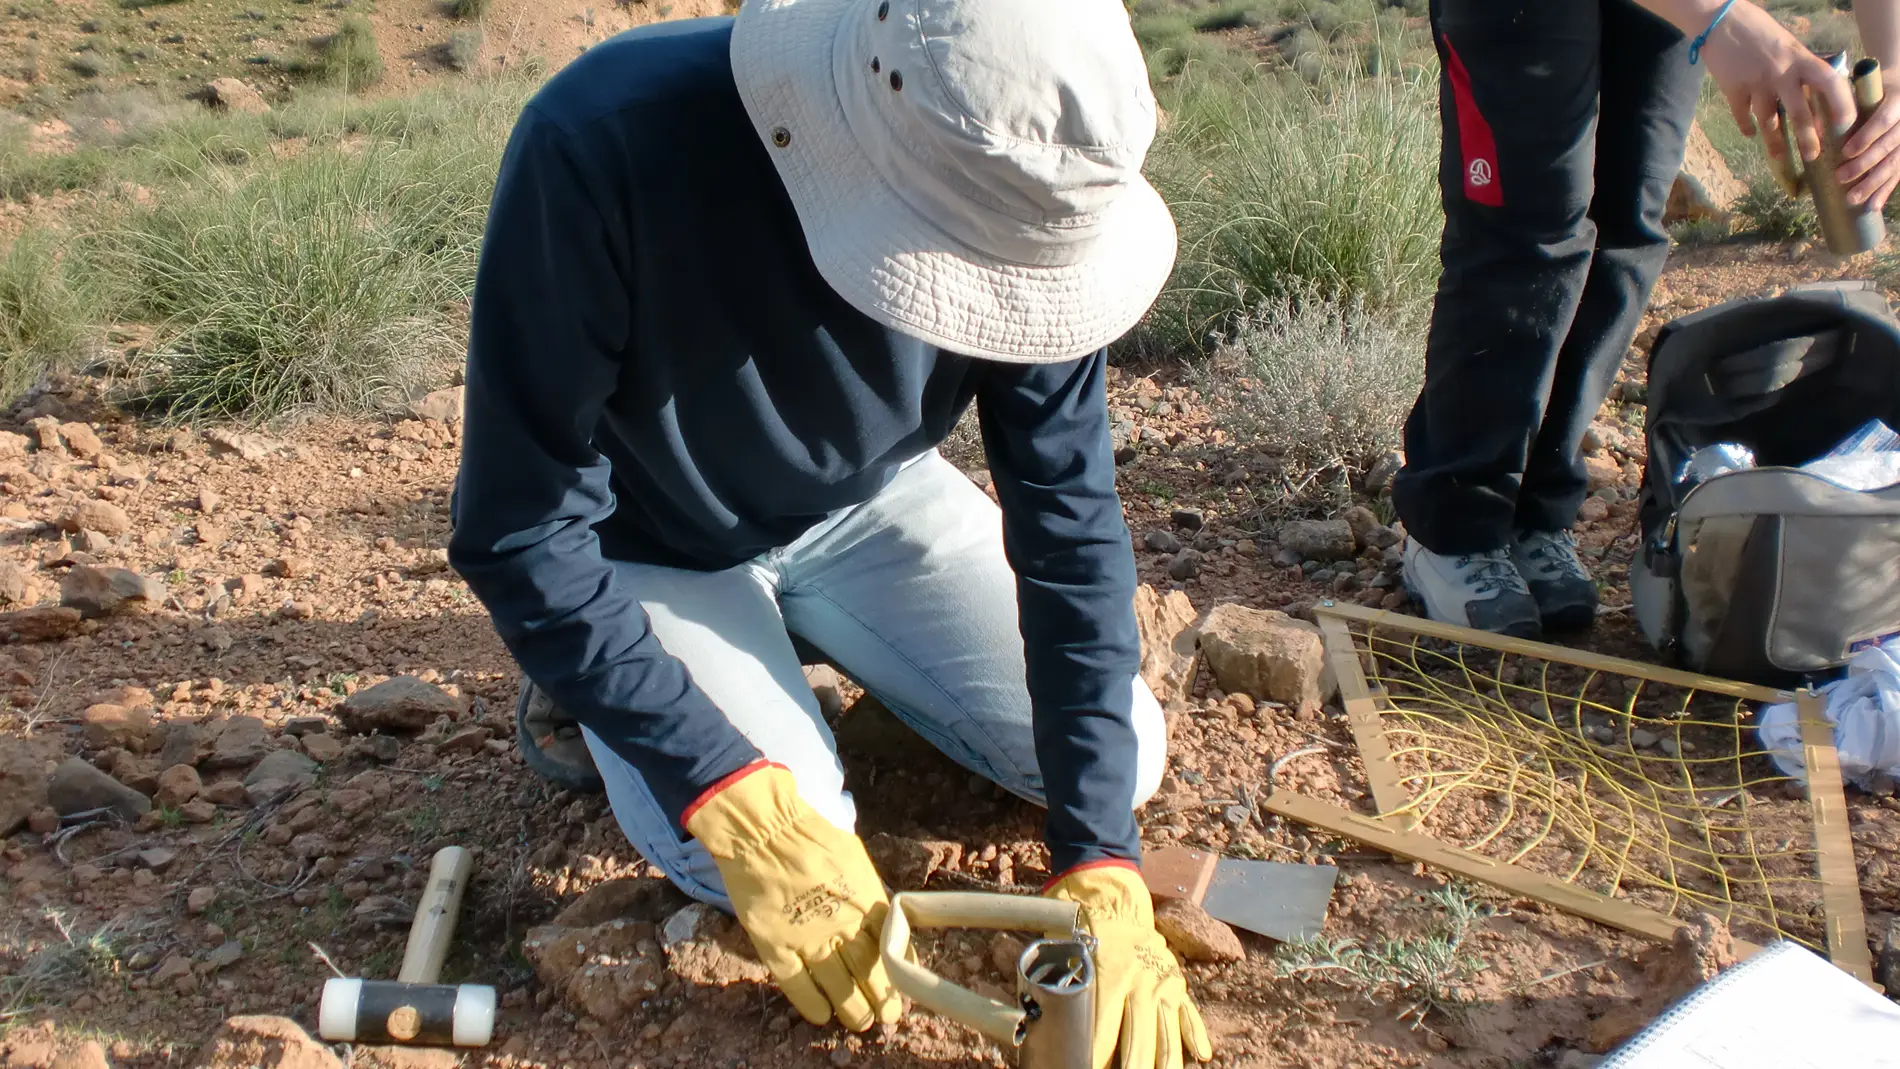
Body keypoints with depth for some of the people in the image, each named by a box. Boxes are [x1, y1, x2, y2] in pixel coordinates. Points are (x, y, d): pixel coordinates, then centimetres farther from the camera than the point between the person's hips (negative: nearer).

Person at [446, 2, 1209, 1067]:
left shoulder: (1024, 211, -25)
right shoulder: (605, 146, -37)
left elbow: (1070, 523, -20)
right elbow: (521, 539, -31)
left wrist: (1103, 863, -24)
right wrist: (737, 798, -36)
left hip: (868, 500, 4)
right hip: (653, 545, -3)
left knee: (1120, 758, 0)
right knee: (779, 877, -19)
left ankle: (814, 637, 21)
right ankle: (600, 679, 11)